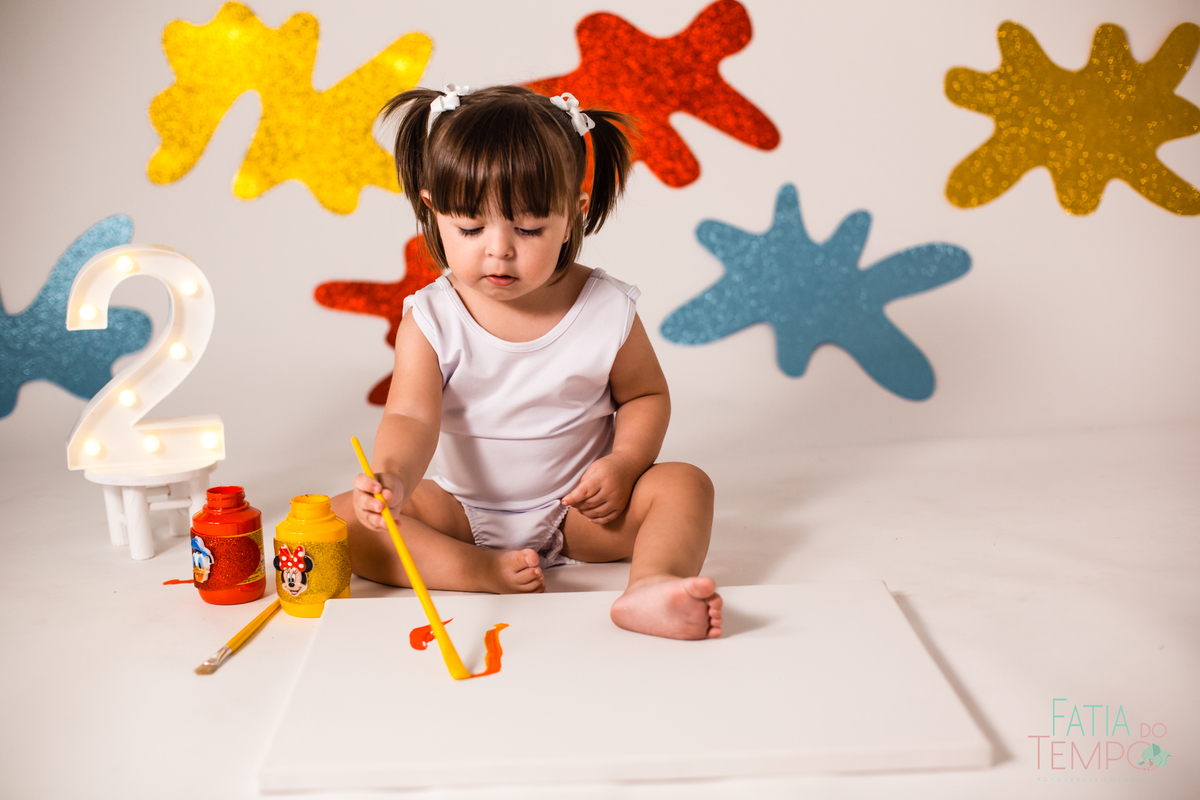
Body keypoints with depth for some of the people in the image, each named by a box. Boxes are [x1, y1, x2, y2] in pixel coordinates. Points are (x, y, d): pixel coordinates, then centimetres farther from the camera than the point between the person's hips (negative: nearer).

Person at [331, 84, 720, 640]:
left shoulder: (607, 310, -10)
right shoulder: (430, 321, -12)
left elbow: (646, 396, 4)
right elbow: (411, 418, -21)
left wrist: (623, 464, -15)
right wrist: (392, 476, -44)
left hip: (580, 511, 0)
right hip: (465, 514, 0)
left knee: (684, 486, -22)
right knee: (344, 519, -19)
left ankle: (652, 583, -46)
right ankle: (481, 572, -30)